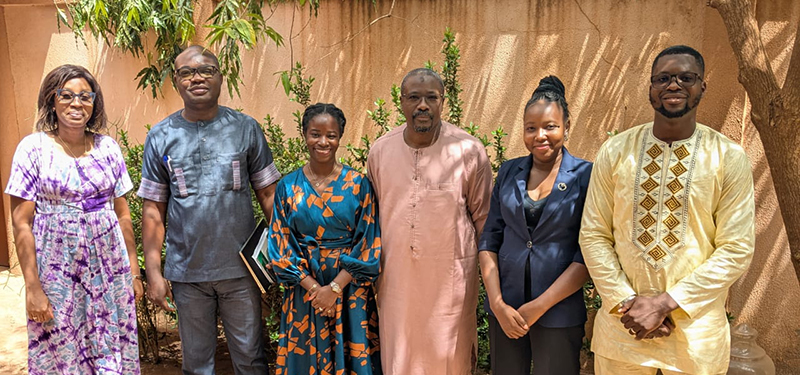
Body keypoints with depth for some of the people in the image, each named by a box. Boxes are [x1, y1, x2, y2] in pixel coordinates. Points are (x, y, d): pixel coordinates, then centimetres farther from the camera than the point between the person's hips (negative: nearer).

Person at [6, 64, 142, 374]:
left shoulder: (107, 147, 4)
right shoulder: (33, 148, -4)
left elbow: (123, 214, 6)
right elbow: (21, 222, -6)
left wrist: (134, 271, 6)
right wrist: (32, 287, -10)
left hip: (109, 265, 2)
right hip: (57, 269, -2)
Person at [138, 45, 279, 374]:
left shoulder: (246, 128, -1)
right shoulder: (160, 137, 2)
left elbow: (268, 194, 0)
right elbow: (153, 211, 3)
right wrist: (153, 272, -1)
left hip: (240, 268, -1)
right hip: (187, 273, 1)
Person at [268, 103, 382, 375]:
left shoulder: (358, 184, -5)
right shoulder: (288, 187, 0)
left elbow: (368, 244, -7)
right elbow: (281, 245, -1)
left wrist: (335, 288, -14)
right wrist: (314, 288, -12)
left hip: (350, 288, -1)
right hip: (304, 288, 1)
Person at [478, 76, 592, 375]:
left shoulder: (586, 176, -6)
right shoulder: (509, 172, 3)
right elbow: (489, 240, 2)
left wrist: (539, 306, -12)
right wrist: (497, 304, -7)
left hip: (559, 314, -3)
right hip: (504, 309, 3)